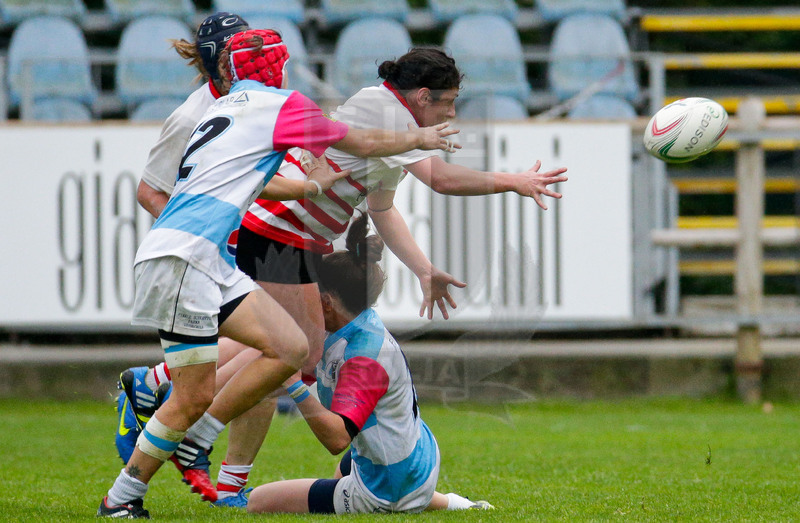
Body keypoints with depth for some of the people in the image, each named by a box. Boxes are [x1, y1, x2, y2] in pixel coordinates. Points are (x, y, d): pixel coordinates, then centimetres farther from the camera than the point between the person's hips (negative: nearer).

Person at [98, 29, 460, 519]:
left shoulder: (224, 108, 24)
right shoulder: (281, 104, 0)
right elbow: (365, 142, 11)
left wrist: (308, 187, 53)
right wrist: (419, 138, 27)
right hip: (181, 257, -9)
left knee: (291, 348, 3)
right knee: (195, 399, -8)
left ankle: (194, 442, 8)